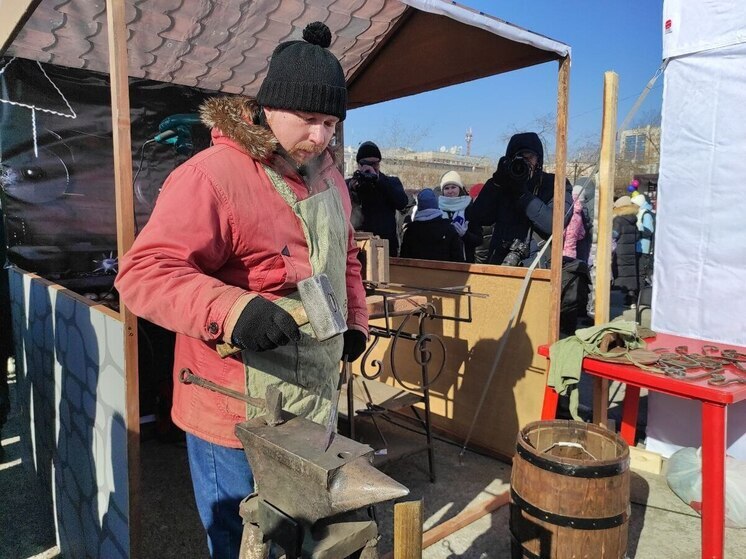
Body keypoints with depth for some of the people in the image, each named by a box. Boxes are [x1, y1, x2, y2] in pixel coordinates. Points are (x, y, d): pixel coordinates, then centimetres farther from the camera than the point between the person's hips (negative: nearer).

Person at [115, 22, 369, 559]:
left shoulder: (328, 177, 8)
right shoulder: (211, 175, -19)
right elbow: (143, 272, -23)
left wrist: (356, 321, 10)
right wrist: (229, 309, -37)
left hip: (314, 405, 8)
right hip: (237, 417, -7)